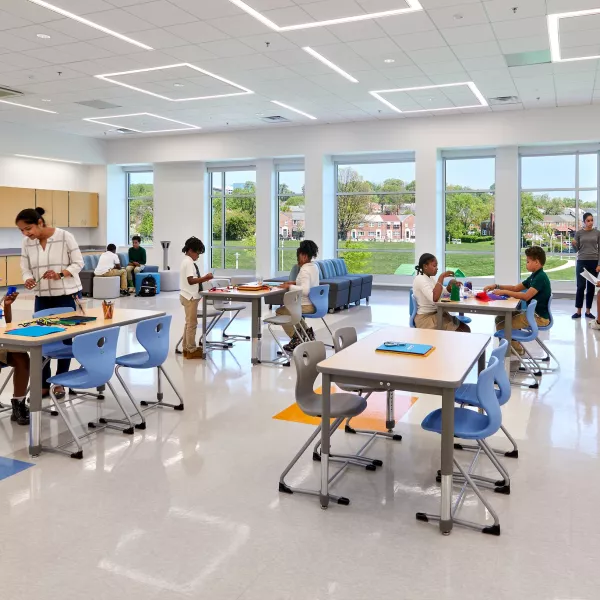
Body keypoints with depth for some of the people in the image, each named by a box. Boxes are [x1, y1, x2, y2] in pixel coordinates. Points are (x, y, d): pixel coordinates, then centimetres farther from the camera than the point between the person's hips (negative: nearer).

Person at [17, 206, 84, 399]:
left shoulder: (65, 236, -11)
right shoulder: (27, 243, 1)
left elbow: (78, 263, -8)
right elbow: (26, 269, 5)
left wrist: (60, 274, -24)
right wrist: (28, 280, -17)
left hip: (68, 295, -3)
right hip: (42, 297, 4)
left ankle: (60, 382, 18)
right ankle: (43, 384, 13)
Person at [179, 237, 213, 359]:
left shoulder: (186, 261, 16)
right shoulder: (189, 262, -16)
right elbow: (191, 280, -24)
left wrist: (203, 279, 8)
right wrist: (205, 278, -22)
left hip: (188, 296, 11)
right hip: (190, 297, -11)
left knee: (189, 323, 16)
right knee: (192, 323, -5)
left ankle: (186, 348, 21)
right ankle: (191, 350, 1)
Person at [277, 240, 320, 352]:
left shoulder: (305, 270, -22)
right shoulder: (314, 267, 7)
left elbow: (305, 290, -32)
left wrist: (290, 286, -22)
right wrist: (295, 282, 8)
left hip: (306, 306, -10)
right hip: (314, 304, 10)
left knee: (280, 311, 9)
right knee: (290, 310, 33)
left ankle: (295, 338, 8)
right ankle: (306, 331, 25)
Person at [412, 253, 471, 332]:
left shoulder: (431, 278, 11)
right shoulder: (420, 279, -17)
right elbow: (435, 298, -31)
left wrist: (451, 284, -4)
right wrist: (441, 277, -25)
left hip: (438, 313, 9)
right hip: (426, 318, -9)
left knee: (466, 329, 0)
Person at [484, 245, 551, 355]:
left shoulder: (541, 277, -19)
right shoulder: (535, 276, 12)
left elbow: (526, 296, -28)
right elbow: (516, 288, 17)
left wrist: (504, 292, -22)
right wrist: (497, 286, 4)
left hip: (539, 317, -10)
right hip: (532, 312, 10)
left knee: (501, 326, -15)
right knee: (500, 318, 12)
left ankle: (517, 350, 5)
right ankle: (513, 345, 16)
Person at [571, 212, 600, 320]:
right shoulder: (579, 233, 3)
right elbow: (576, 249, 5)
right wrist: (573, 244, -18)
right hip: (581, 262, -1)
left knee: (591, 287, 4)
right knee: (580, 286, -3)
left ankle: (588, 311, 10)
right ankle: (578, 311, 3)